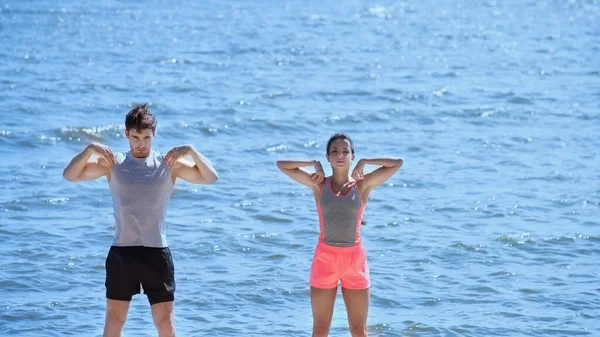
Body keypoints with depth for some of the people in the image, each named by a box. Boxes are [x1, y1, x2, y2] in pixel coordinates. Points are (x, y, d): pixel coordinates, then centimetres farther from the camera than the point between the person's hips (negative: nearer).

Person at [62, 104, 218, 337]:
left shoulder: (169, 164, 2)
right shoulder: (113, 163, 4)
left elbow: (211, 178, -4)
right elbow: (70, 175, -1)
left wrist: (191, 151, -17)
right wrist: (90, 149, -15)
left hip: (156, 253, 0)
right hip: (122, 254, 1)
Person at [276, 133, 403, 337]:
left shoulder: (363, 184, 2)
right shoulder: (319, 184, 3)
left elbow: (397, 163, -2)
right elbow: (282, 165, 1)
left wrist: (364, 162, 0)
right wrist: (314, 164, 0)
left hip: (355, 259, 0)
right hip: (325, 258, 0)